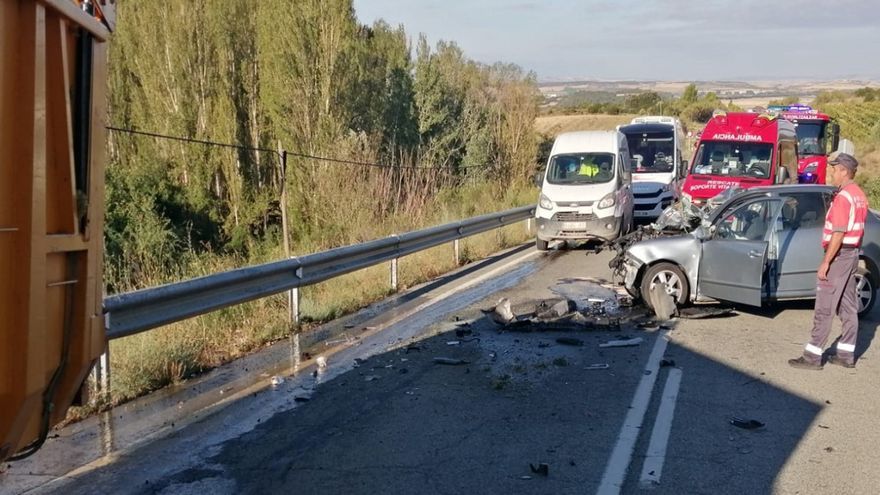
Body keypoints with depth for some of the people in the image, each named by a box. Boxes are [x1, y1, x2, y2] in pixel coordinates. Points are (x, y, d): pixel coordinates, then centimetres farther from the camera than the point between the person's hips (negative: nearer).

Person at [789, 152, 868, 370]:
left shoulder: (843, 197, -18)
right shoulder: (859, 195, 11)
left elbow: (838, 234, -22)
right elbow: (856, 228, 16)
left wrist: (825, 263, -21)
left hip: (839, 255, -10)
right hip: (852, 254, 10)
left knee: (824, 309, -6)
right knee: (848, 307, 12)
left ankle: (812, 356, -3)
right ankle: (846, 355, 19)